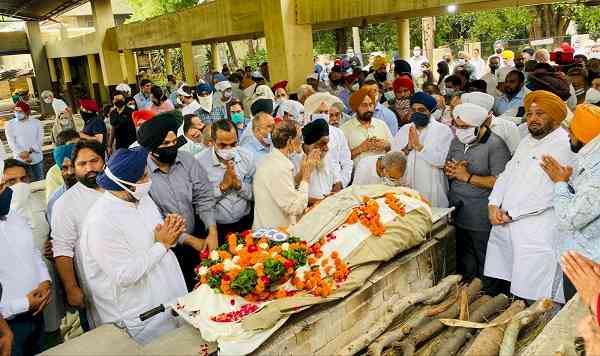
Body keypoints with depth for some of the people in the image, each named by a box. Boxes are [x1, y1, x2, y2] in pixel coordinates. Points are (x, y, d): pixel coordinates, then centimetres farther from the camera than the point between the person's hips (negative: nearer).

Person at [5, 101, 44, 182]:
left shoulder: (36, 122, 2)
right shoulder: (9, 125, 0)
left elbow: (40, 140, -4)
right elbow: (11, 142, -5)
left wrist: (29, 151, -19)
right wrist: (22, 155, -18)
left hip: (37, 159, 1)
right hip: (20, 160, -1)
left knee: (40, 181, 11)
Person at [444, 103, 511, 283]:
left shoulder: (495, 145, -14)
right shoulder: (457, 140, 8)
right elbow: (446, 166, 18)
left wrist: (467, 176, -19)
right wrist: (450, 170, -6)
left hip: (481, 219, -7)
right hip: (457, 213, 7)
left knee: (484, 263, 6)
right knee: (463, 260, 18)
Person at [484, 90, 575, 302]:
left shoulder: (564, 144, -7)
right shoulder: (527, 141, 21)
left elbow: (548, 192, -16)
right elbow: (506, 174, 18)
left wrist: (510, 214, -11)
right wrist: (494, 205, 1)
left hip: (537, 231, -7)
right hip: (505, 227, 8)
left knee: (533, 298, -6)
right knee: (498, 292, 12)